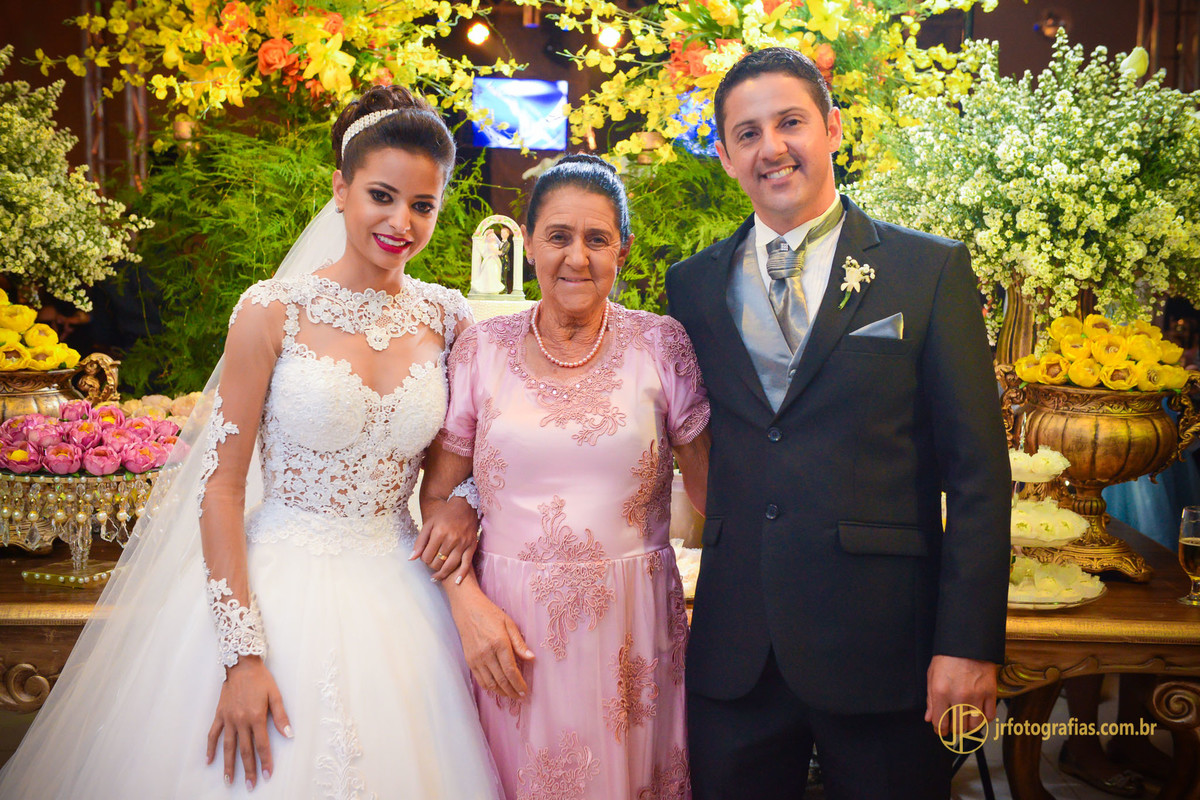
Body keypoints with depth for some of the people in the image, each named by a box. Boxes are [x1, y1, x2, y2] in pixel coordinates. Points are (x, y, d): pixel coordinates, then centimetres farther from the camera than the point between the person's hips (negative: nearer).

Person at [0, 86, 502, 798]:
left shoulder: (447, 318, 1)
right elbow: (221, 482, -9)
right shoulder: (274, 311, -9)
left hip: (399, 597, 3)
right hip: (277, 589, -3)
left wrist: (463, 505, -7)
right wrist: (242, 654, -14)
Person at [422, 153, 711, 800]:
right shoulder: (481, 348, 1)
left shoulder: (661, 344, -1)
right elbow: (436, 496, 3)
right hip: (509, 624, 1)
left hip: (632, 625, 0)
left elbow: (715, 488, 2)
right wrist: (467, 604, -7)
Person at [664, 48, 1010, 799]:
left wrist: (969, 644, -9)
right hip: (733, 653, 3)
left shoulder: (932, 270, -2)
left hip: (882, 646, -2)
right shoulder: (693, 285, 6)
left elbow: (977, 472, -4)